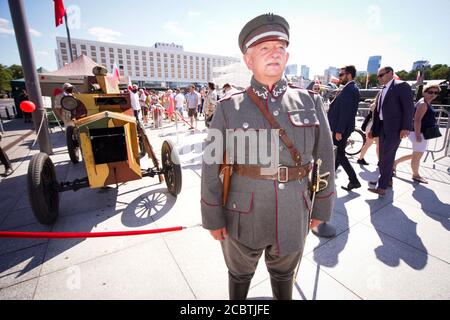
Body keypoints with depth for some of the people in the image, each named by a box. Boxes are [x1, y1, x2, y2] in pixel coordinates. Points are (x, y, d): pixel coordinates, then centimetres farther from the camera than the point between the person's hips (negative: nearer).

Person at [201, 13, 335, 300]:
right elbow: (212, 167, -9)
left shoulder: (310, 102, -2)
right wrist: (213, 219, -6)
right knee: (240, 274, 26)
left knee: (284, 273, 28)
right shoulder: (228, 108, -9)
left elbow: (324, 159, 3)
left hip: (294, 217, 2)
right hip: (243, 218, -1)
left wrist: (321, 208, 6)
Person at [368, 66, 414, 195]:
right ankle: (387, 179, 30)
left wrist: (406, 127, -18)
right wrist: (373, 128, 14)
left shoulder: (402, 86, -7)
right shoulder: (383, 90, 16)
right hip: (383, 127, 8)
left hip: (394, 128, -8)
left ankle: (382, 187, -1)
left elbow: (409, 107, -13)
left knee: (386, 157, -7)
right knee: (384, 156, 15)